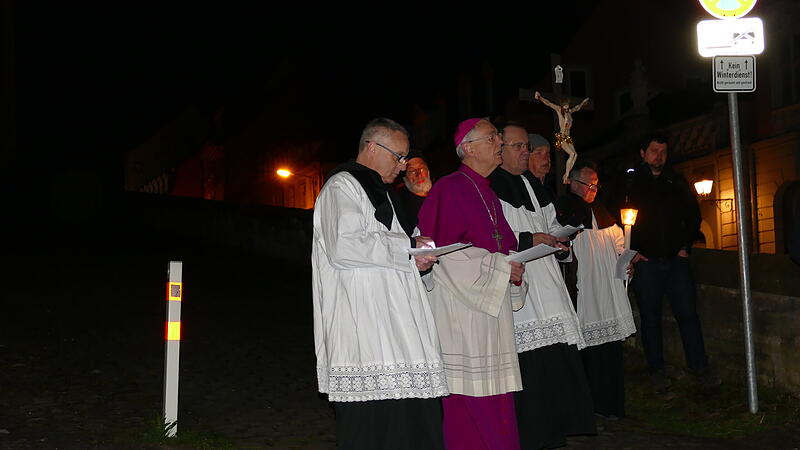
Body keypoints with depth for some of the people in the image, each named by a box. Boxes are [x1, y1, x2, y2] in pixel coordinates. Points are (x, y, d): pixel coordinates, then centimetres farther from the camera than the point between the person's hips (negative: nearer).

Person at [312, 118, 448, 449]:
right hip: (363, 321, -9)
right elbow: (345, 246, -21)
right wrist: (406, 247, -13)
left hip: (395, 324, 10)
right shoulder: (342, 187, -6)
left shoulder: (381, 192, 25)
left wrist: (418, 259, 10)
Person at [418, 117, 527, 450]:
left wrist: (514, 268, 3)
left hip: (491, 305, 9)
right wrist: (502, 268, -14)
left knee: (494, 394, 9)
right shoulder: (451, 189, -10)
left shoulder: (487, 193, 18)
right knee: (470, 398, -6)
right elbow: (446, 252, -17)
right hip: (461, 308, -9)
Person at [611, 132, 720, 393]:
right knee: (650, 317, 4)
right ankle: (657, 370, 14)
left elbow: (693, 215, 16)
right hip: (645, 262, -2)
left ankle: (699, 366, 7)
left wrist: (686, 246, 6)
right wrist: (630, 251, -4)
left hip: (676, 260, 2)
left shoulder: (676, 183, 10)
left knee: (687, 313, -2)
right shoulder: (629, 183, 2)